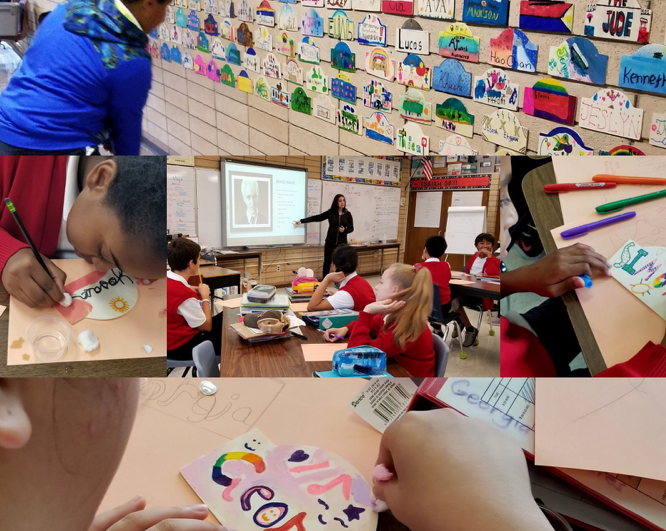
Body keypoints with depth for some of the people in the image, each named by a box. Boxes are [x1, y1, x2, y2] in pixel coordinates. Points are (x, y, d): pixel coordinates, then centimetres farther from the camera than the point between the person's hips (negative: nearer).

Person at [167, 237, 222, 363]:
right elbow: (206, 327, -18)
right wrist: (205, 297, -9)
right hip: (182, 346, -9)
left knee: (223, 318, 17)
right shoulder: (185, 295, -30)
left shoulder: (168, 280, -7)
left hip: (172, 338, 9)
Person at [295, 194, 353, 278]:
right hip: (330, 242, 0)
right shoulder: (330, 212, -2)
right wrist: (301, 221, -5)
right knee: (327, 262, 3)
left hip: (342, 243, 0)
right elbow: (316, 218, -2)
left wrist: (344, 230, -17)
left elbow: (351, 228, 5)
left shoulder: (347, 214, 0)